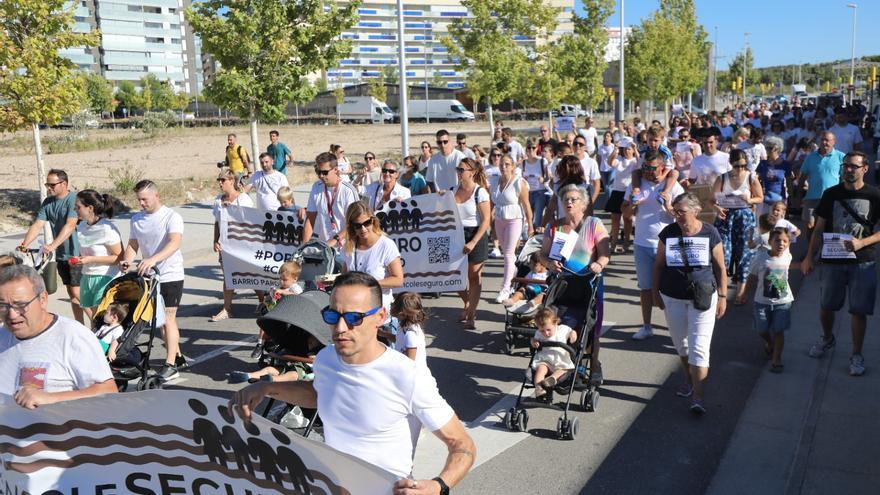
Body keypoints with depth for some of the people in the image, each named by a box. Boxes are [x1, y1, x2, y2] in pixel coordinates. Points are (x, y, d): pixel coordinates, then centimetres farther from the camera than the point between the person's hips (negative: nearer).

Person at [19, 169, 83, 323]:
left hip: (76, 254, -7)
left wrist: (53, 245, -35)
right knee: (71, 293, 12)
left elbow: (70, 225, -27)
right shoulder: (47, 202, 7)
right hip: (61, 254, 7)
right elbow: (37, 225, 0)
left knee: (76, 293, -9)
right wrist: (25, 244, -14)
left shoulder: (74, 200, -15)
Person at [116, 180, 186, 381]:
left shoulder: (171, 217, -13)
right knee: (160, 319, 12)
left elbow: (175, 242, -28)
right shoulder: (136, 219, 8)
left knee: (168, 319, -8)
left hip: (170, 276, -7)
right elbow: (133, 245, 10)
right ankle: (177, 356, 25)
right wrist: (126, 261, -12)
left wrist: (153, 259, -42)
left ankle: (171, 365, -4)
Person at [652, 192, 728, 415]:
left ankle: (698, 397, -6)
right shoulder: (668, 233, -2)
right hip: (673, 298, 3)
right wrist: (656, 292, 9)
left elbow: (720, 267, 1)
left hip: (703, 298, -3)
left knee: (699, 347, -7)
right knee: (681, 343, 16)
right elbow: (658, 264, 8)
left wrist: (722, 296, 1)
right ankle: (689, 379, 40)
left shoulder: (709, 234, -6)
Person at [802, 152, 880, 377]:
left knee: (859, 310, 2)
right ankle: (827, 338, 40)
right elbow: (819, 228, 5)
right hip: (832, 259, 2)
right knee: (826, 305, 13)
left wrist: (862, 243, -19)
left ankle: (857, 355, 15)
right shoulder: (831, 194, 1)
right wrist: (809, 257, 1)